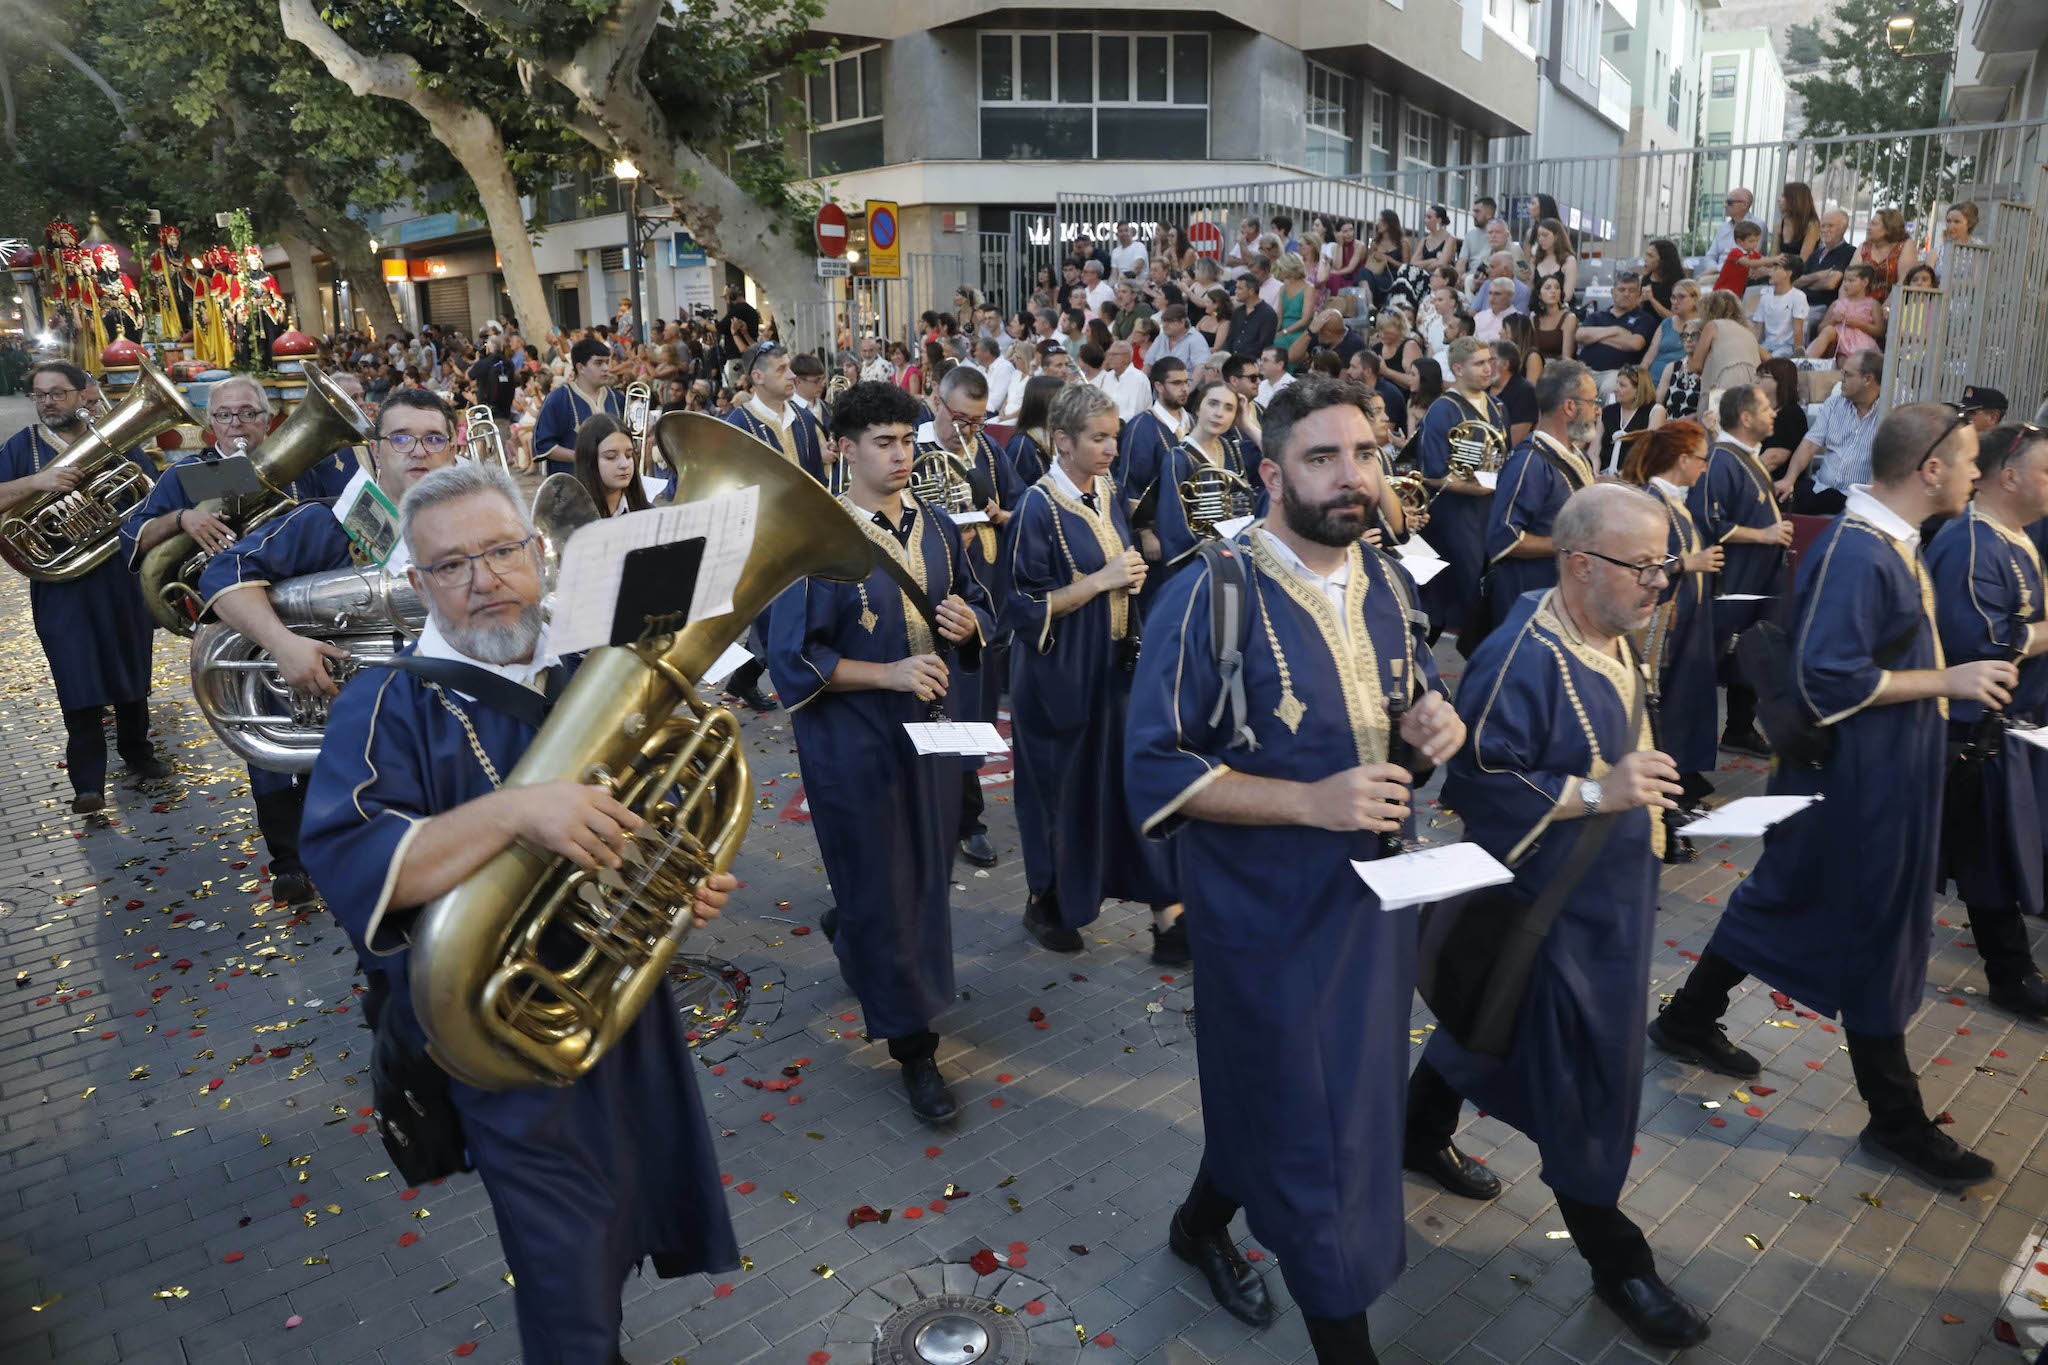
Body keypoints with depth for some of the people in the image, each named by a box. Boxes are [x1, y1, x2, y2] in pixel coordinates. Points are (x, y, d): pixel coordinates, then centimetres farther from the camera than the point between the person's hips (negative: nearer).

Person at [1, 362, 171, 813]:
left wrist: (135, 476, -11)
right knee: (80, 688, -7)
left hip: (124, 580, 2)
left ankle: (138, 754, 30)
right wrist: (37, 481, -23)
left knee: (131, 674, 14)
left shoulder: (115, 440, 8)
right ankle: (87, 783, -4)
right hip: (62, 585, -2)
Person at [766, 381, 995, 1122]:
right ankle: (913, 1048, 18)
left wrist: (969, 622, -10)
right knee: (887, 893, 3)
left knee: (927, 871, 17)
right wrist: (887, 675, -22)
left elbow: (980, 607, 14)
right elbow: (793, 655, -13)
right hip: (857, 745, -6)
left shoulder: (936, 527, 4)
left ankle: (847, 930, 49)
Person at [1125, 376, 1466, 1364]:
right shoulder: (1211, 596, -19)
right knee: (1304, 1118, 8)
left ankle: (1204, 1222, 50)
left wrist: (1433, 720, -8)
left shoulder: (1384, 583, 2)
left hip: (1373, 887, 7)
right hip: (1264, 904, -6)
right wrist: (1310, 801, -27)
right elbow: (1155, 771, -18)